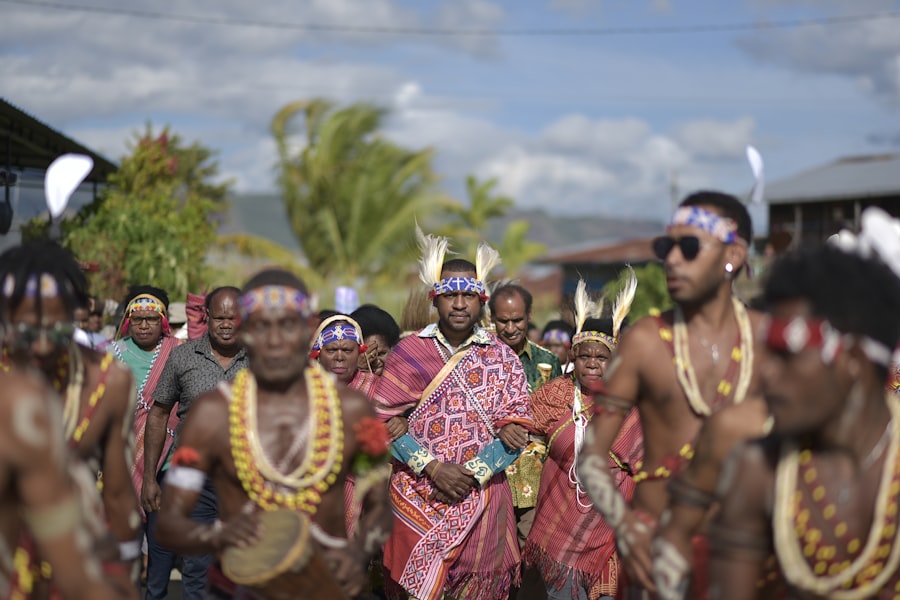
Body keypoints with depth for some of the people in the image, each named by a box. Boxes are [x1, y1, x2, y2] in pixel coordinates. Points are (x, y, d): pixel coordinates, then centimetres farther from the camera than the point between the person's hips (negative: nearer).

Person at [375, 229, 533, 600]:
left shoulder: (502, 358, 3)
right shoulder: (409, 352, 0)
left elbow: (516, 433, -3)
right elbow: (384, 420, -5)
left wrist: (470, 475, -15)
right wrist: (433, 468, -15)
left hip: (481, 498, 1)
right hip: (414, 499, 0)